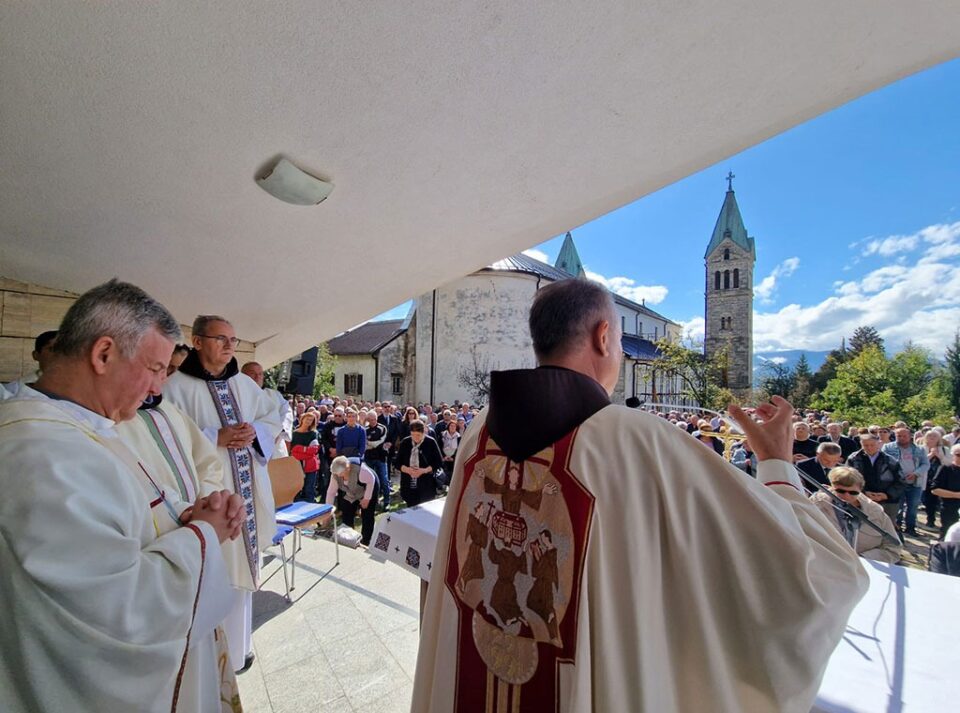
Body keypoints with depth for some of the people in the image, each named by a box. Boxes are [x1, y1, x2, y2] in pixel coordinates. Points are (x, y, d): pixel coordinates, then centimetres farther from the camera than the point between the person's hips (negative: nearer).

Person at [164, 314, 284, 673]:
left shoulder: (245, 383, 9)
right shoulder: (177, 386, -7)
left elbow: (274, 419, 9)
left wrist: (254, 431, -10)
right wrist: (215, 438, -21)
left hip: (246, 491, 6)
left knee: (242, 565, 16)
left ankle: (237, 645, 36)